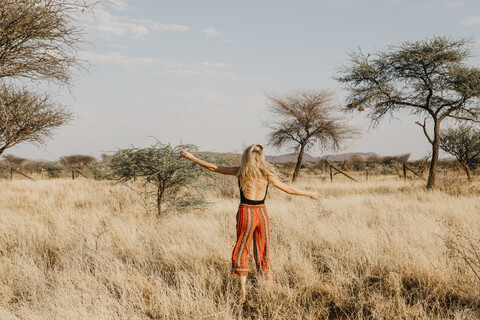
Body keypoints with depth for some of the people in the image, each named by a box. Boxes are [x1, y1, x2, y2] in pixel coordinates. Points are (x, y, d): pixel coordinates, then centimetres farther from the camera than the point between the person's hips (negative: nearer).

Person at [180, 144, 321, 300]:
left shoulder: (240, 171, -3)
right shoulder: (267, 174, -2)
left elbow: (213, 168, 4)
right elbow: (289, 189, 4)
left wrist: (192, 157, 15)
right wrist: (310, 193, 19)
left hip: (245, 213, -1)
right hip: (262, 213, 1)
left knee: (241, 252, 7)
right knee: (263, 251, 14)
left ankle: (243, 291, 2)